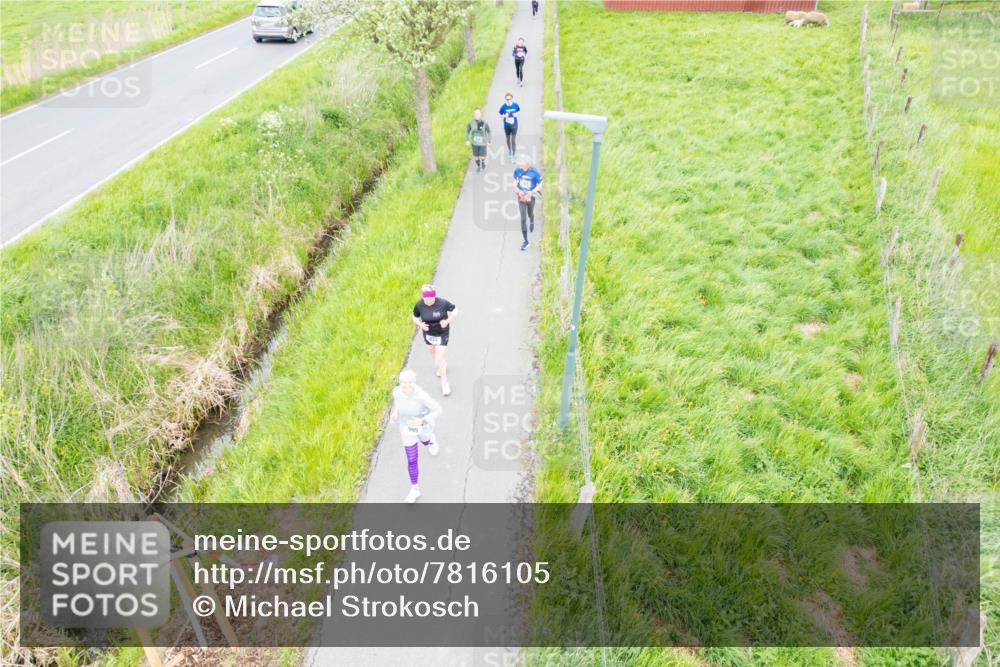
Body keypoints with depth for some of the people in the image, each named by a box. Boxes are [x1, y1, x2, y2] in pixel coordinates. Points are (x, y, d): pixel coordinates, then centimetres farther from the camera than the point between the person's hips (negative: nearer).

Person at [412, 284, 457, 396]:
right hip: (428, 334, 4)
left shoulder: (443, 303, -26)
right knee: (434, 354, 28)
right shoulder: (419, 305, -19)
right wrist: (420, 324, -22)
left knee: (439, 360, -4)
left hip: (442, 334, -3)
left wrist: (447, 321, -23)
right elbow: (415, 317, -1)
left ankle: (444, 382, 21)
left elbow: (454, 310, -9)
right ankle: (443, 365, 62)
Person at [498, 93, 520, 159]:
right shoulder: (503, 106, -12)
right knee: (508, 139, 18)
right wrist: (504, 116, -23)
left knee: (513, 140, -7)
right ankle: (509, 150, 46)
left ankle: (513, 155, 0)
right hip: (506, 125, 1)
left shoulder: (516, 105, -10)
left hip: (514, 125, -1)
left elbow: (519, 111, 9)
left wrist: (516, 114, -13)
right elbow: (500, 115, -1)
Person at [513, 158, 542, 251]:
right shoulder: (517, 170, -11)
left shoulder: (534, 172, -19)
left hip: (530, 197, -1)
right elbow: (515, 181, 6)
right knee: (523, 219, -4)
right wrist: (518, 190, -13)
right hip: (521, 197, 1)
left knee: (530, 214, 24)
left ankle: (532, 222, 64)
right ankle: (525, 241, 3)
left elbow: (539, 186, -11)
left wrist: (530, 193, -22)